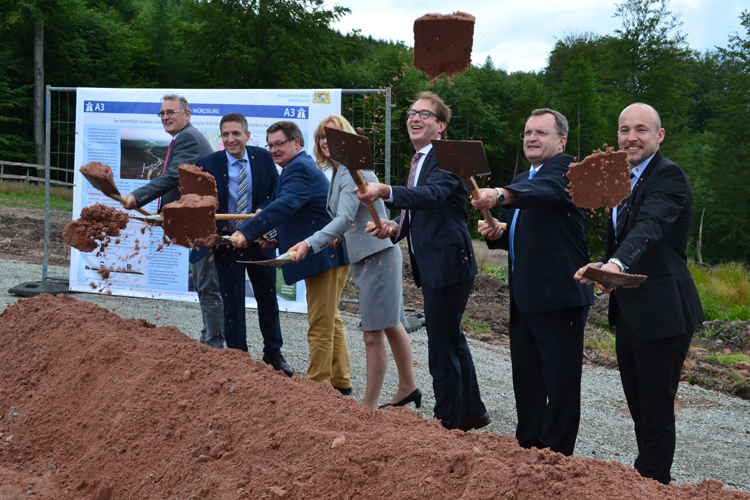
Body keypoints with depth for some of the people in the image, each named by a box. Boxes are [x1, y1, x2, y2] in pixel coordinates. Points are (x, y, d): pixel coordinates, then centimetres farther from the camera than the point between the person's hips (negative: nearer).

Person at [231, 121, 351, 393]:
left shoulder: (299, 169, -15)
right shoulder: (302, 166, 20)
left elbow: (283, 206, -30)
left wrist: (247, 233, -35)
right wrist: (278, 240, 15)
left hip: (325, 255, -12)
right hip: (328, 253, 12)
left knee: (320, 325, -6)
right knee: (330, 320, 18)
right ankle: (341, 382, 27)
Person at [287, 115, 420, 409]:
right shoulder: (338, 172, 13)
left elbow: (344, 218, -30)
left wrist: (310, 244, -39)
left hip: (377, 256, -11)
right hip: (364, 257, 11)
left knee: (372, 334, -5)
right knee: (391, 325, 21)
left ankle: (369, 404, 2)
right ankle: (408, 387, 35)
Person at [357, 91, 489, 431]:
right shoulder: (420, 159, 15)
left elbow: (433, 195, -35)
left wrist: (386, 192, -50)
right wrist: (395, 226, 1)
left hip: (447, 263, -11)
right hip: (430, 264, 11)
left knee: (443, 349, -4)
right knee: (452, 340, 22)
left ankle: (447, 424, 7)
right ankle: (472, 411, 37)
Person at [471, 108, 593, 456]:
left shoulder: (565, 169, -8)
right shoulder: (522, 180, 20)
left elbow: (546, 190, -32)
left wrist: (499, 195, -49)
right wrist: (496, 234, 7)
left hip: (559, 297, -9)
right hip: (523, 298, 9)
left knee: (561, 385, -2)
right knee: (526, 383, 18)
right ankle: (527, 449, 31)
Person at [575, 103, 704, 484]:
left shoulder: (668, 176, -15)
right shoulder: (627, 181, 15)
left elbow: (650, 225, -34)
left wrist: (618, 263, -50)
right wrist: (600, 265, 6)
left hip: (662, 314, -9)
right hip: (629, 313, 9)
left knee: (656, 412, -1)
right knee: (639, 408, 19)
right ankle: (643, 479, 32)